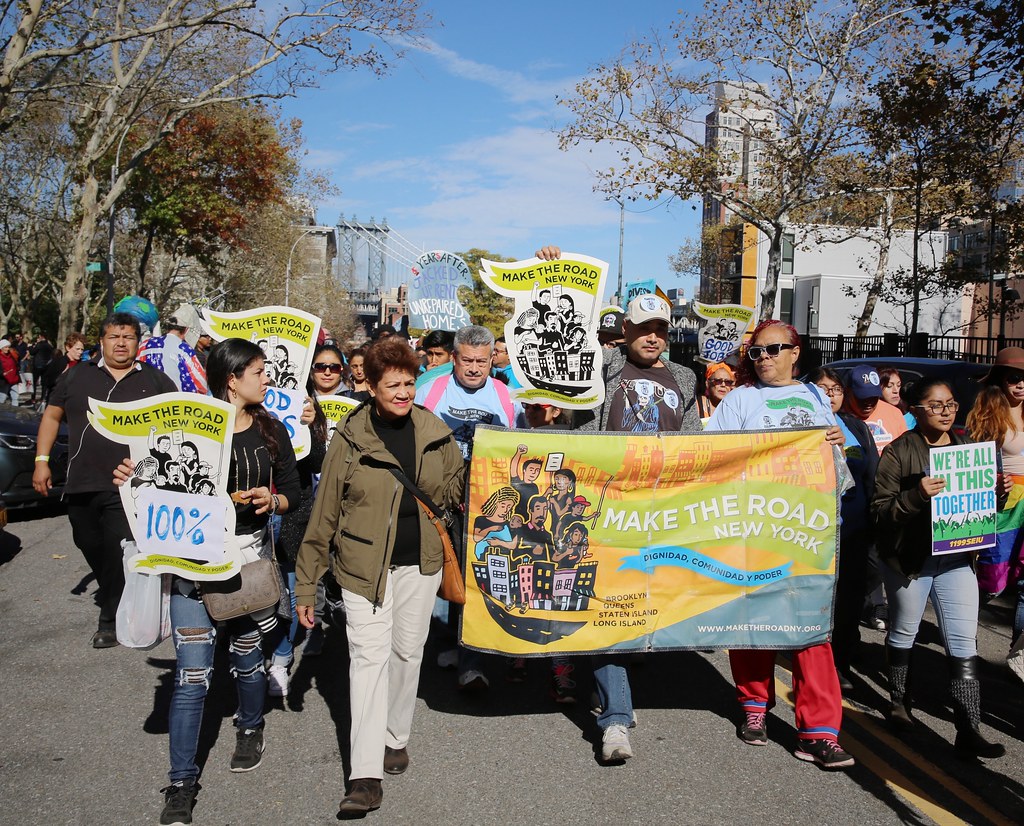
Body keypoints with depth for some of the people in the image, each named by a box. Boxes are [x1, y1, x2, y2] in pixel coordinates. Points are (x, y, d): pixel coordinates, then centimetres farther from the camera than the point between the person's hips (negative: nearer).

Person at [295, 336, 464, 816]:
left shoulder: (434, 433, 1)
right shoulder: (351, 440, -9)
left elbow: (451, 490, 11)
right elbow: (324, 514, -6)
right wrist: (306, 584, -4)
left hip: (420, 564, 3)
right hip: (364, 565, -3)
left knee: (408, 651, 13)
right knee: (369, 655, -8)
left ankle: (396, 737, 34)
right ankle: (366, 775, -6)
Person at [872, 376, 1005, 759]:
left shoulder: (966, 447, 7)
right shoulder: (899, 452, -9)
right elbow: (880, 511, -14)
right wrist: (917, 495, -29)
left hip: (957, 558, 4)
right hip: (909, 557, -4)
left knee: (964, 644, -1)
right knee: (903, 633, 14)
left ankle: (968, 731, 3)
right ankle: (898, 701, 35)